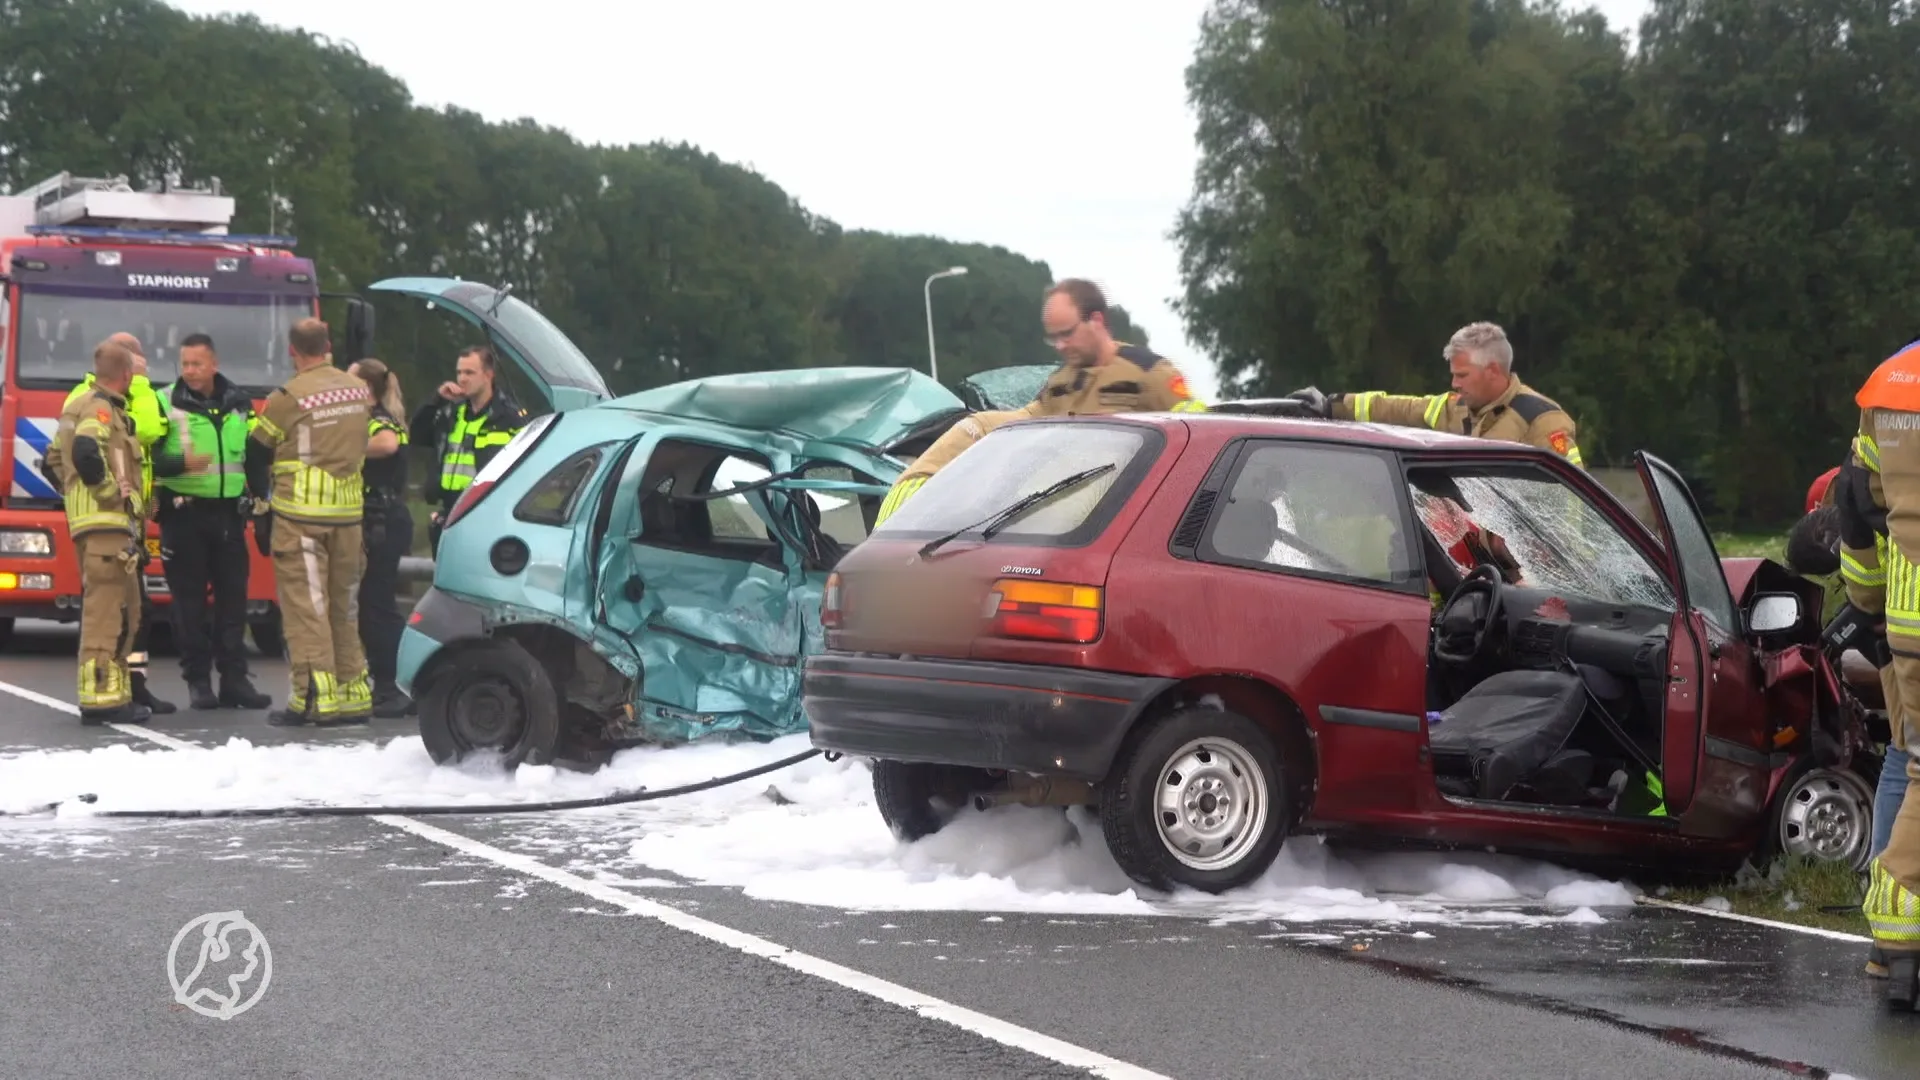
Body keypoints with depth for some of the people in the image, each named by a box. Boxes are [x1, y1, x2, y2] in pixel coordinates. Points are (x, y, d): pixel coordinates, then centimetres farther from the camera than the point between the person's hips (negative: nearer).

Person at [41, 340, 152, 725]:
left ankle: (115, 695, 20)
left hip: (104, 525, 10)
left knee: (124, 611, 16)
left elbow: (55, 460, 26)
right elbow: (86, 453, -28)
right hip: (107, 524, -10)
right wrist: (112, 492, -18)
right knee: (107, 610, -11)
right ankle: (101, 698, -13)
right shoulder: (100, 408, -10)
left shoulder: (79, 405, 21)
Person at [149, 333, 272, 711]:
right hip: (184, 512, -4)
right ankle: (198, 680, 6)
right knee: (189, 599, 0)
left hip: (229, 512, 4)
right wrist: (181, 463, -25)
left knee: (233, 595, 3)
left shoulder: (239, 403, 11)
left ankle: (234, 678, 8)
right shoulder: (165, 403, -2)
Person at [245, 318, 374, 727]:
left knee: (305, 604, -2)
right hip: (349, 513, 5)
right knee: (344, 604, 13)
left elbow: (257, 455, -2)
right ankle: (353, 694, 16)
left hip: (300, 515, -5)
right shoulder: (359, 391, 6)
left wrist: (262, 506, 11)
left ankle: (314, 696, -7)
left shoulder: (288, 398, -10)